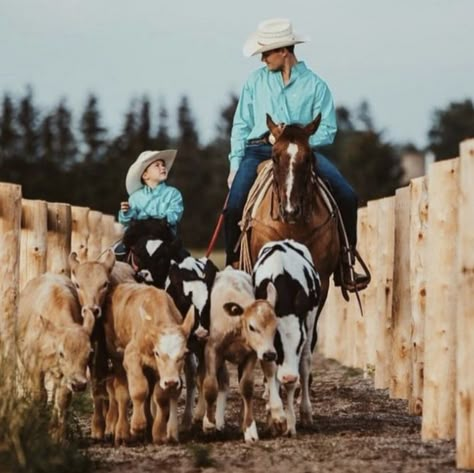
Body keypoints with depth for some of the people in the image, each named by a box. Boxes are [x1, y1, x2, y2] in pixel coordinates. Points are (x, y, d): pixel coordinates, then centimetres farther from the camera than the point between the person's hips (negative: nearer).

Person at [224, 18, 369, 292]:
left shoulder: (315, 85, 5)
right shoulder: (256, 81, 12)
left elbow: (327, 130, 2)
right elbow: (241, 126, 13)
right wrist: (235, 164, 4)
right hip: (259, 150, 1)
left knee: (346, 196, -20)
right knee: (234, 205, -24)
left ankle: (345, 264, -9)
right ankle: (233, 264, -3)